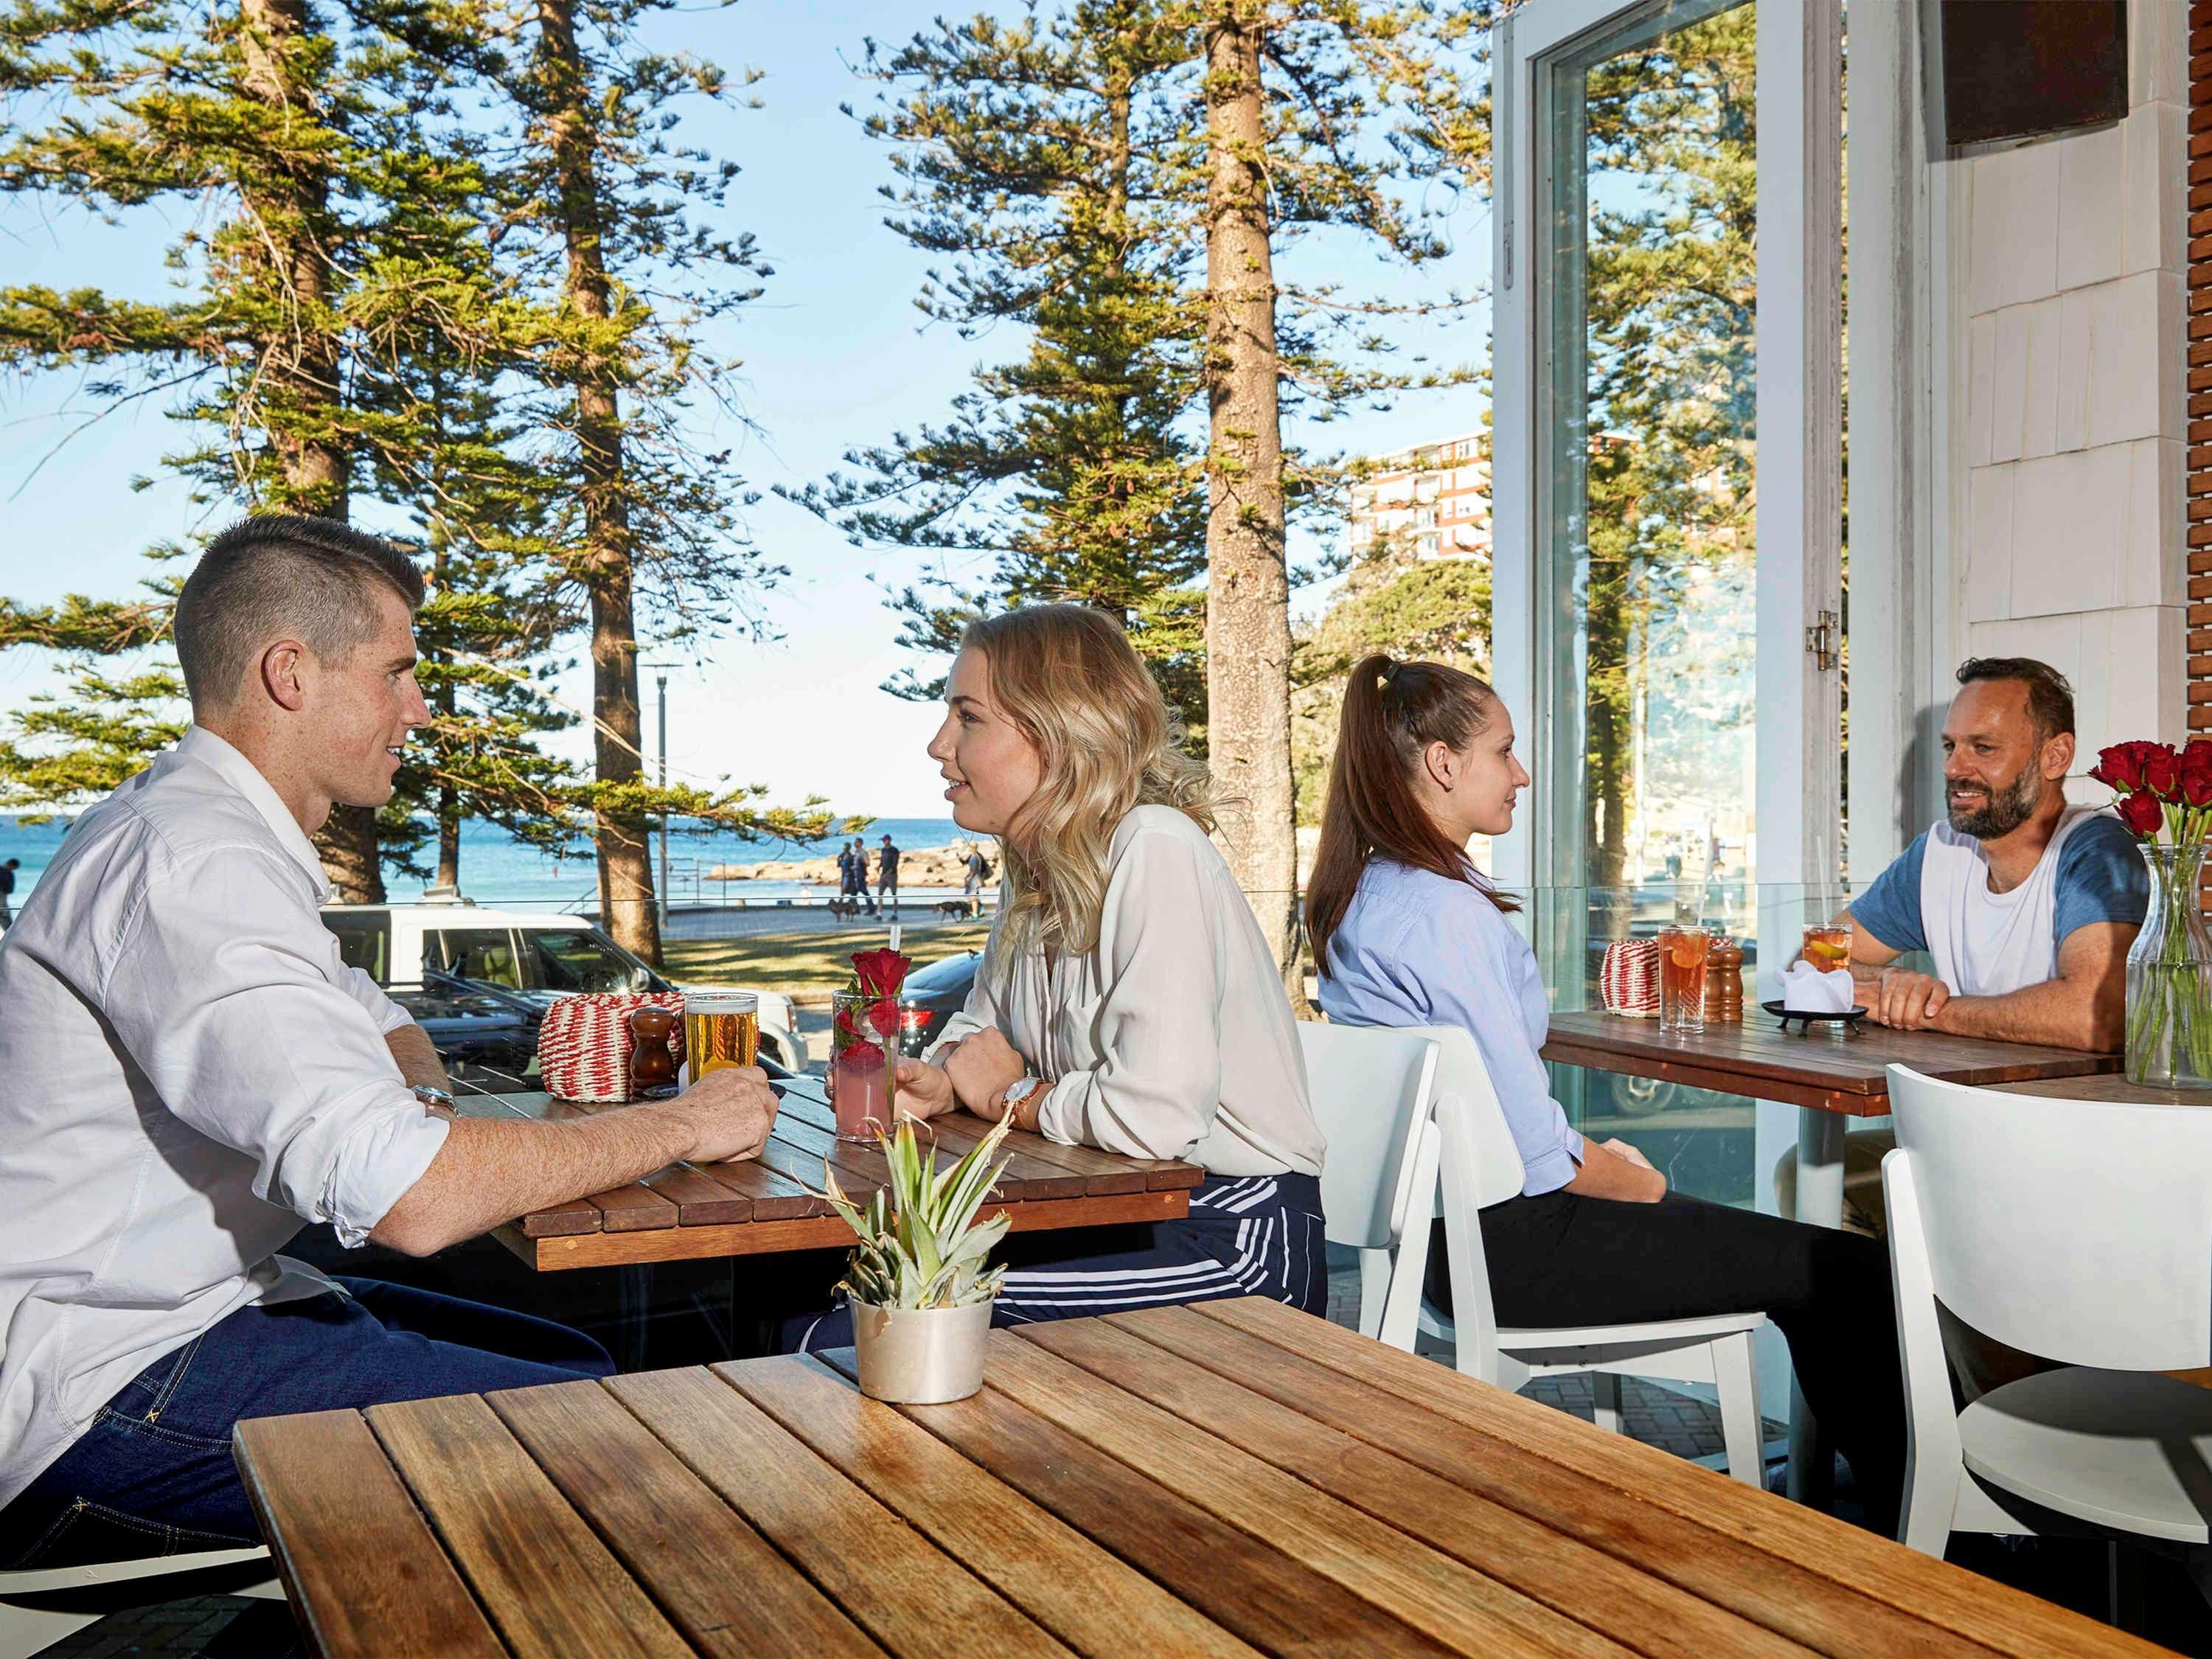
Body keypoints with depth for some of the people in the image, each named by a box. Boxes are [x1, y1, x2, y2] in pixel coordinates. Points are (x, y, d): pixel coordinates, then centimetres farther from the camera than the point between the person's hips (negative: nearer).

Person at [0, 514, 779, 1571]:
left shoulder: (200, 827, 12)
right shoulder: (192, 865, -23)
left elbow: (372, 1019, 28)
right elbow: (411, 1201, -33)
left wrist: (418, 1090, 3)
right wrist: (678, 1125, -18)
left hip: (195, 1305, 11)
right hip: (106, 1384, -11)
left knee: (574, 1360, 13)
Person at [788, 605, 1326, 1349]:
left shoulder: (1156, 850, -20)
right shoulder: (1034, 870, 9)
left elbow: (1155, 1115, -29)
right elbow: (981, 1032, 20)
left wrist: (1010, 1097, -9)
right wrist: (938, 1084, -5)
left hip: (1230, 1238, -8)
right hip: (1124, 1218, 8)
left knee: (843, 1342, -18)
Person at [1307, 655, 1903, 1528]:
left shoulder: (1357, 899, 9)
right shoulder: (1444, 912, -22)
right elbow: (1533, 1146, -20)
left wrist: (1596, 1155, 9)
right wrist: (1634, 1182, -2)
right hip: (1510, 1243, -10)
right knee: (1851, 1274, -5)